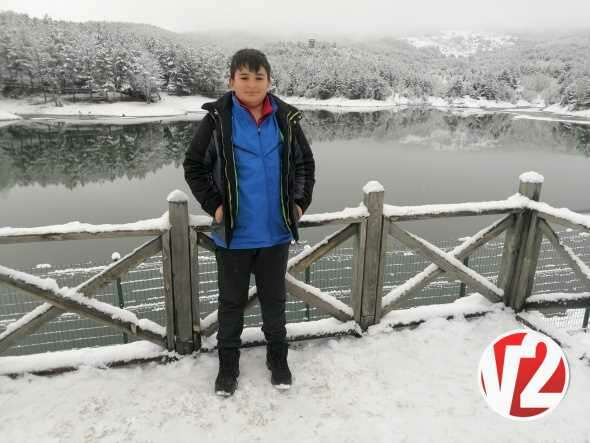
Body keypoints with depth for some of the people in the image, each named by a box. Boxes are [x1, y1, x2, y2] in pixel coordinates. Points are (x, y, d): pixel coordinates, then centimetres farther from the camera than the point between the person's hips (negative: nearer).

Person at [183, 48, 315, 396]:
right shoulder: (217, 119, -8)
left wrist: (300, 202, 0)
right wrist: (213, 205, -8)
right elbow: (194, 166, 0)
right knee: (232, 301, 15)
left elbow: (305, 163, 10)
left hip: (276, 232, 2)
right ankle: (228, 364, 34)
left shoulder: (286, 119, -1)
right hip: (233, 233, -1)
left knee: (274, 298, 17)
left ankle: (278, 358, 38)